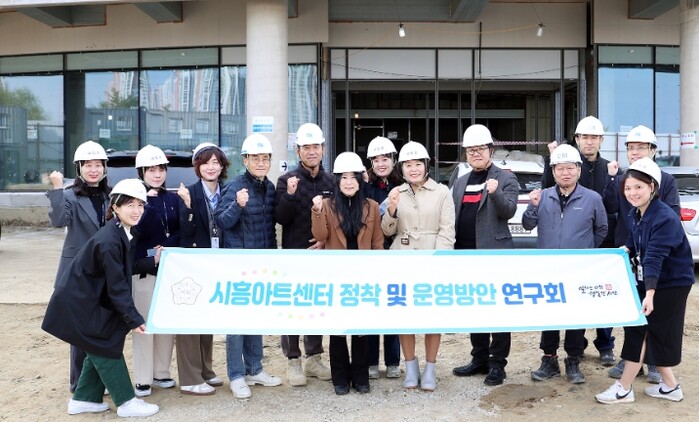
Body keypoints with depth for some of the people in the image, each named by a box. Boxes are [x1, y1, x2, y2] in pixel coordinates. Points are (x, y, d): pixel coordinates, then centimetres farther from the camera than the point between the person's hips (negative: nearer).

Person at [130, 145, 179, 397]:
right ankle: (142, 379, 9)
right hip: (143, 270, -4)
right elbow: (138, 231, -17)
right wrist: (150, 202, -19)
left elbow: (180, 232, 8)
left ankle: (162, 373, 22)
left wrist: (166, 248, -9)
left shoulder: (172, 199, 9)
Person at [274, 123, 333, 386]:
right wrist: (289, 195, -24)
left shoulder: (330, 182, 8)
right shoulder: (287, 180, -2)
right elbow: (280, 218, -9)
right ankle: (293, 362, 11)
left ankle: (314, 358, 24)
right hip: (294, 255, -3)